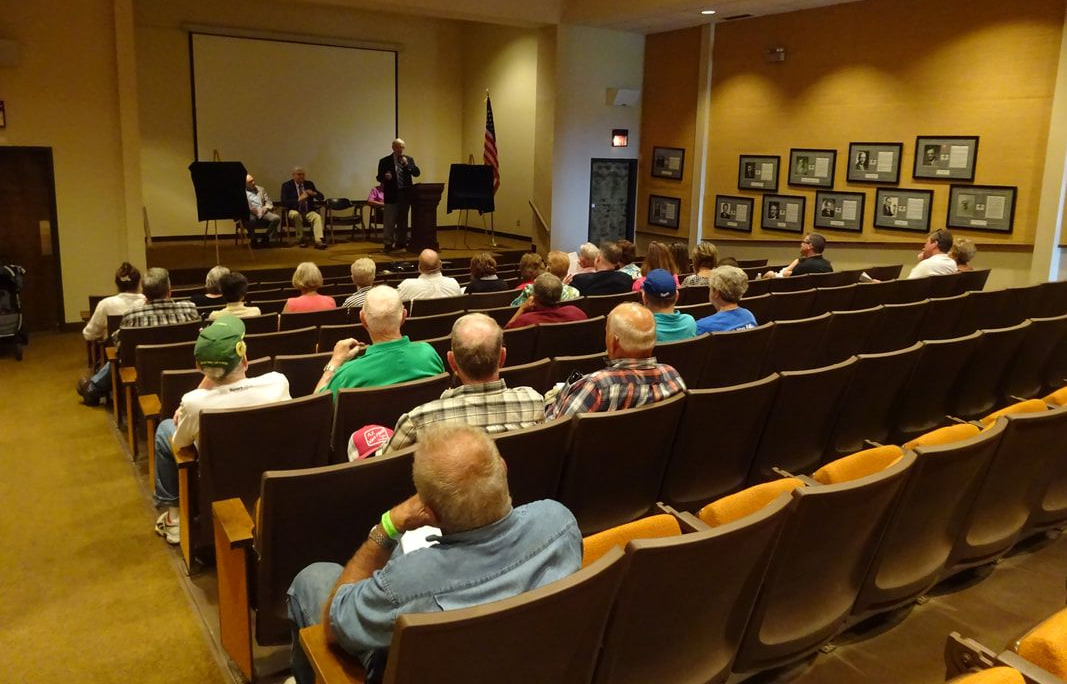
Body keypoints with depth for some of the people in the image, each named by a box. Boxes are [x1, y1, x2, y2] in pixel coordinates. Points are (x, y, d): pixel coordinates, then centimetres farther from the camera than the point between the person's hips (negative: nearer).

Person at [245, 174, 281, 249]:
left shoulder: (260, 189, 26)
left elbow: (269, 202, 20)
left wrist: (265, 208, -2)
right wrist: (250, 209, -18)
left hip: (262, 212, 4)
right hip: (250, 214, -4)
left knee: (277, 218, -26)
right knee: (250, 219, -41)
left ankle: (265, 238, -8)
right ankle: (253, 240, -17)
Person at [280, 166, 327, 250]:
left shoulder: (309, 184, 11)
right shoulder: (287, 185, 0)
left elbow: (322, 197, 10)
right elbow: (284, 201, -13)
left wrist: (314, 194, -13)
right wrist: (298, 200, -26)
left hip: (308, 211, 2)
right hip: (295, 211, -2)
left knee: (317, 217, -28)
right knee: (295, 215, -36)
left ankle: (319, 241, -40)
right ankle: (301, 239, -20)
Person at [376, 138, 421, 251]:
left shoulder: (409, 160, 9)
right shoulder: (384, 161, 0)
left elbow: (417, 173, 1)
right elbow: (379, 177, -1)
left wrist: (407, 164, -12)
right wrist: (385, 177, -22)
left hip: (405, 194, 3)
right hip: (391, 195, -3)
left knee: (403, 220, 11)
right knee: (389, 221, -2)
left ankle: (401, 241, 20)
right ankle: (389, 242, 5)